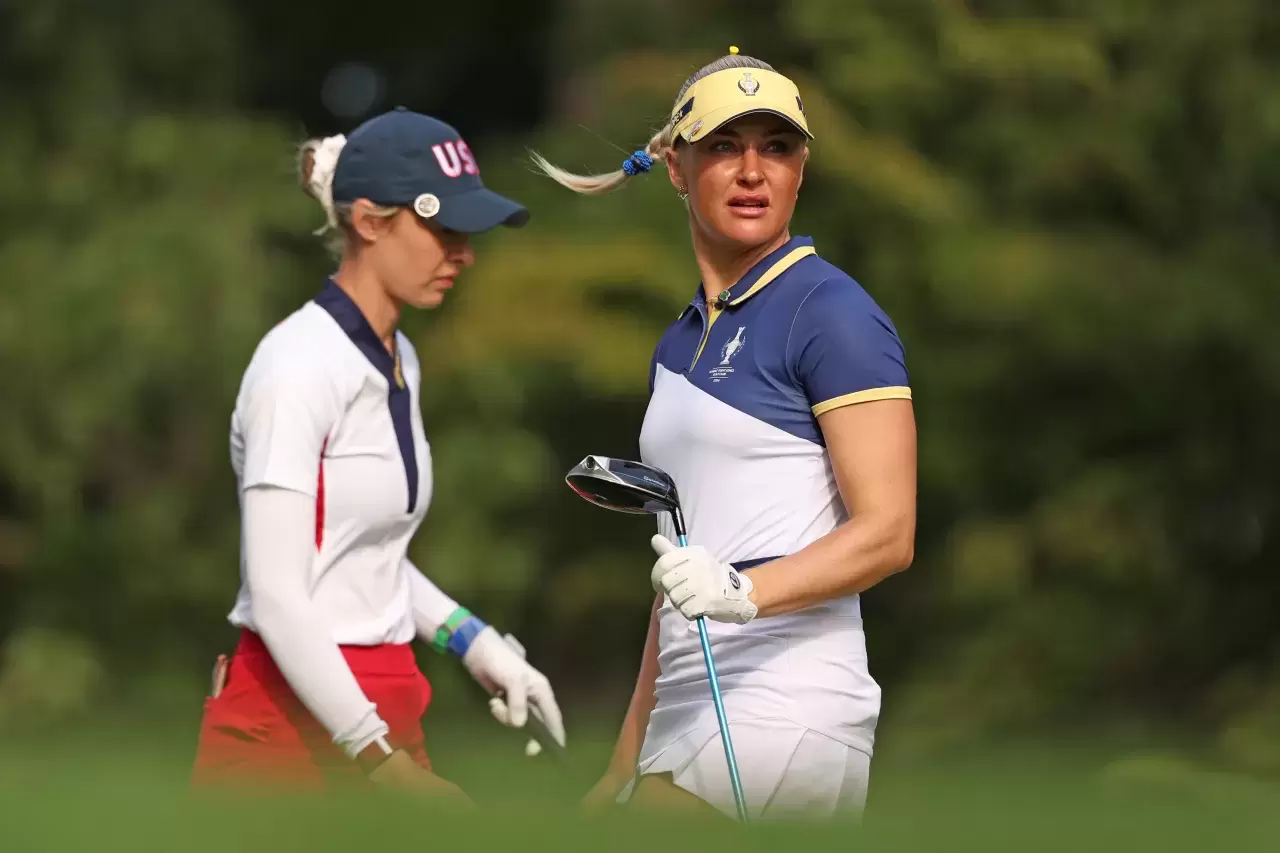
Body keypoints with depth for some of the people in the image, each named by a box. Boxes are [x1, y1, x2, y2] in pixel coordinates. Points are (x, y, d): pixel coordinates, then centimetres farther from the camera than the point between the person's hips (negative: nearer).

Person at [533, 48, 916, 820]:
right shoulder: (678, 346, 19)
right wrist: (631, 759, 20)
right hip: (692, 716, 8)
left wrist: (744, 591, -28)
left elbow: (888, 532, -13)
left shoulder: (832, 313, -6)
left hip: (780, 713, -8)